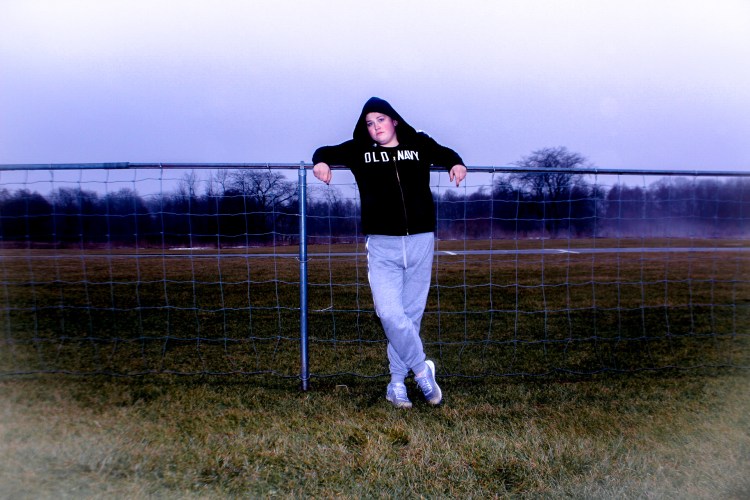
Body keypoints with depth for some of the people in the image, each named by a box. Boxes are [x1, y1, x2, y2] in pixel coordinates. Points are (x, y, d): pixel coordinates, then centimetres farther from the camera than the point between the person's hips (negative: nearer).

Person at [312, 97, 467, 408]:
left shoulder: (419, 145, 11)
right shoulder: (360, 151, 10)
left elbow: (446, 154, 28)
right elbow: (327, 151, 21)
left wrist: (456, 164, 7)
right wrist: (321, 162, -2)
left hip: (420, 242, 1)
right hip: (382, 245, -1)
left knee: (411, 314, 5)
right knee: (389, 313, -13)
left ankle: (397, 382, 17)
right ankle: (422, 368, 7)